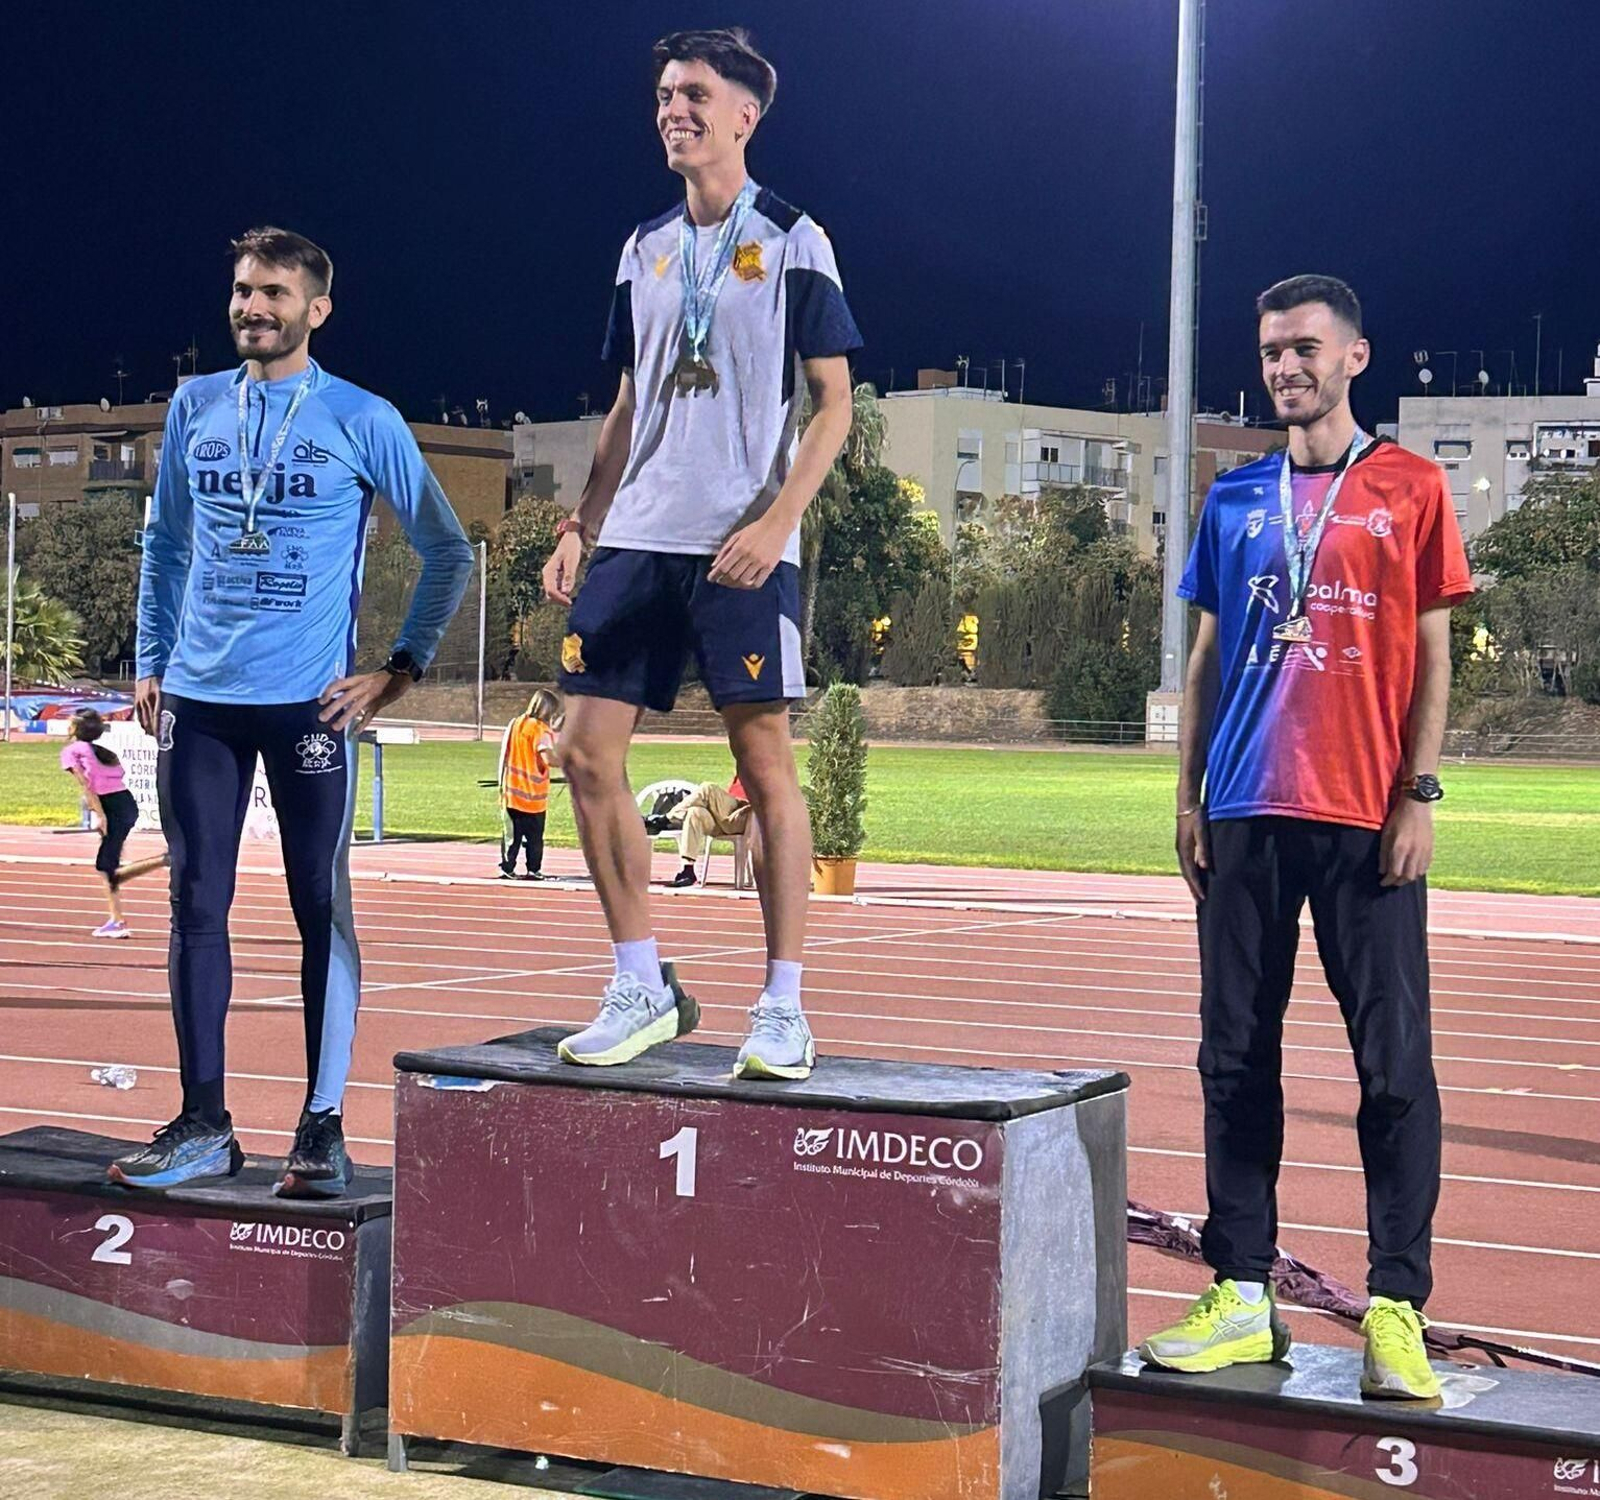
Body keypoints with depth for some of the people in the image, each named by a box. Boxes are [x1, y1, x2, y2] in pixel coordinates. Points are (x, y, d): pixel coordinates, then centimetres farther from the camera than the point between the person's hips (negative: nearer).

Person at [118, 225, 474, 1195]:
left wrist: (403, 669, -1)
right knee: (197, 905, 4)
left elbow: (448, 552, 4)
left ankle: (324, 1127, 5)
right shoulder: (196, 407, 10)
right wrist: (152, 663, 12)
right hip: (199, 699, 4)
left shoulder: (363, 421, -1)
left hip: (310, 703, -4)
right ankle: (204, 1123, 11)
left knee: (322, 909, -1)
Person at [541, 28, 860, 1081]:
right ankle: (643, 987, 11)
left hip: (742, 547, -6)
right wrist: (580, 527, 10)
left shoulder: (792, 243, 0)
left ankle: (784, 1009, 2)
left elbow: (834, 405, -4)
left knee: (766, 760, -5)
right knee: (589, 752, 0)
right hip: (636, 539, 6)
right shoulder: (645, 251, 16)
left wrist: (777, 521, -16)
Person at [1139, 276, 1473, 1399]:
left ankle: (1397, 1307, 1)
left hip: (1367, 818, -4)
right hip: (1246, 813, 4)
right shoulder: (1237, 497, 13)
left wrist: (1420, 792, -7)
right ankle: (1242, 1298, 12)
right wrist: (1189, 793, 8)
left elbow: (1431, 650, 1)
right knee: (1236, 1056, 5)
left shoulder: (1409, 487, 3)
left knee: (1394, 1062, -4)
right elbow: (1208, 653, 15)